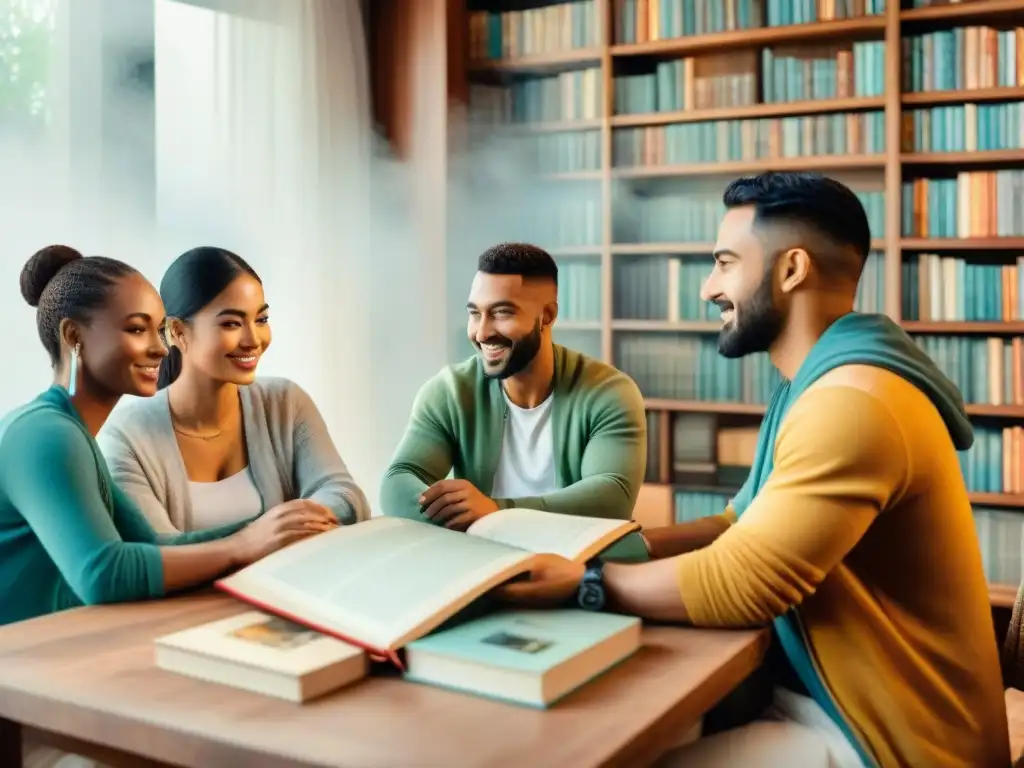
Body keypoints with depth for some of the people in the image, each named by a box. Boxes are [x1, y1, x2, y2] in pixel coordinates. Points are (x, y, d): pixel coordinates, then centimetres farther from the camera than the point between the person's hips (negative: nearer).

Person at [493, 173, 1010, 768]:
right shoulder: (822, 387, 11)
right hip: (829, 698, 9)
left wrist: (581, 582, -16)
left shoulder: (853, 402, -24)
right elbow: (740, 530, 11)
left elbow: (736, 583, -26)